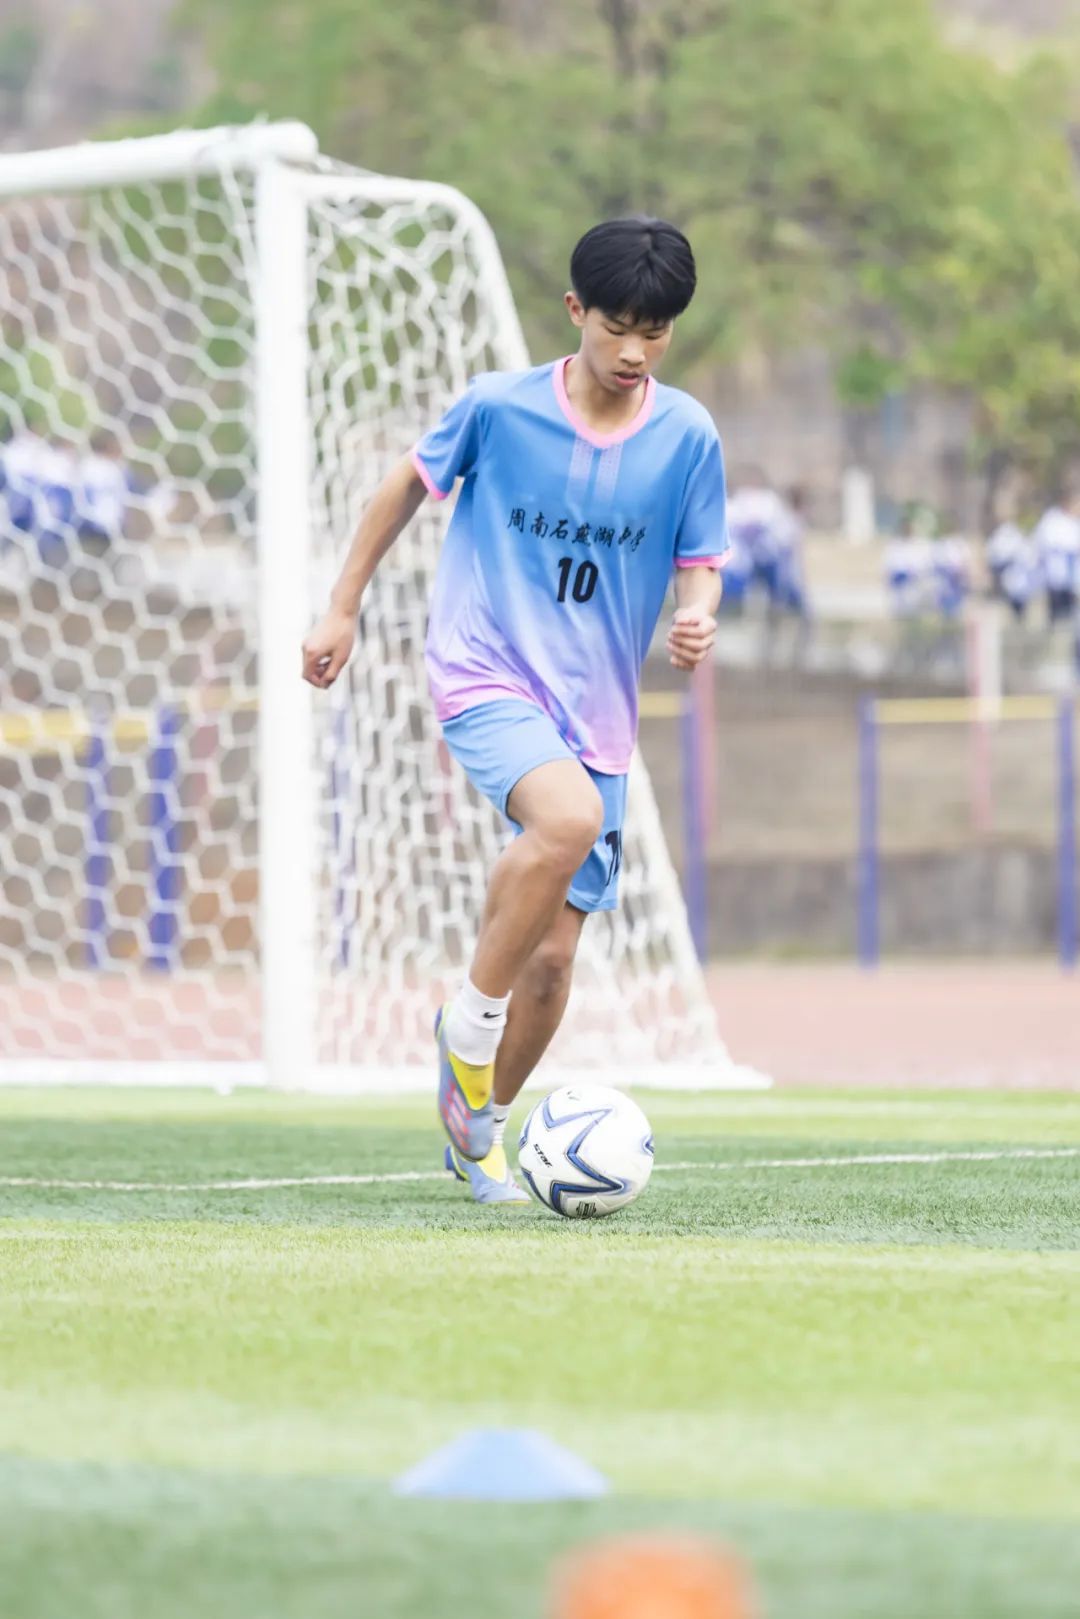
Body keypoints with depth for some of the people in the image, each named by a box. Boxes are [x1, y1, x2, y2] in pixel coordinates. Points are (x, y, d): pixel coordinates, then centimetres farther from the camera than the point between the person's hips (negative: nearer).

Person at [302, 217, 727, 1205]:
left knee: (554, 953, 4)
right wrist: (343, 608, 11)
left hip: (596, 715, 3)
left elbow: (698, 566, 4)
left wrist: (698, 621, -19)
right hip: (487, 679, -3)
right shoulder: (498, 408, -8)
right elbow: (409, 485, 8)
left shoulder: (687, 438, -3)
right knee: (569, 817, -34)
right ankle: (471, 1017, -14)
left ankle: (478, 1123, 28)